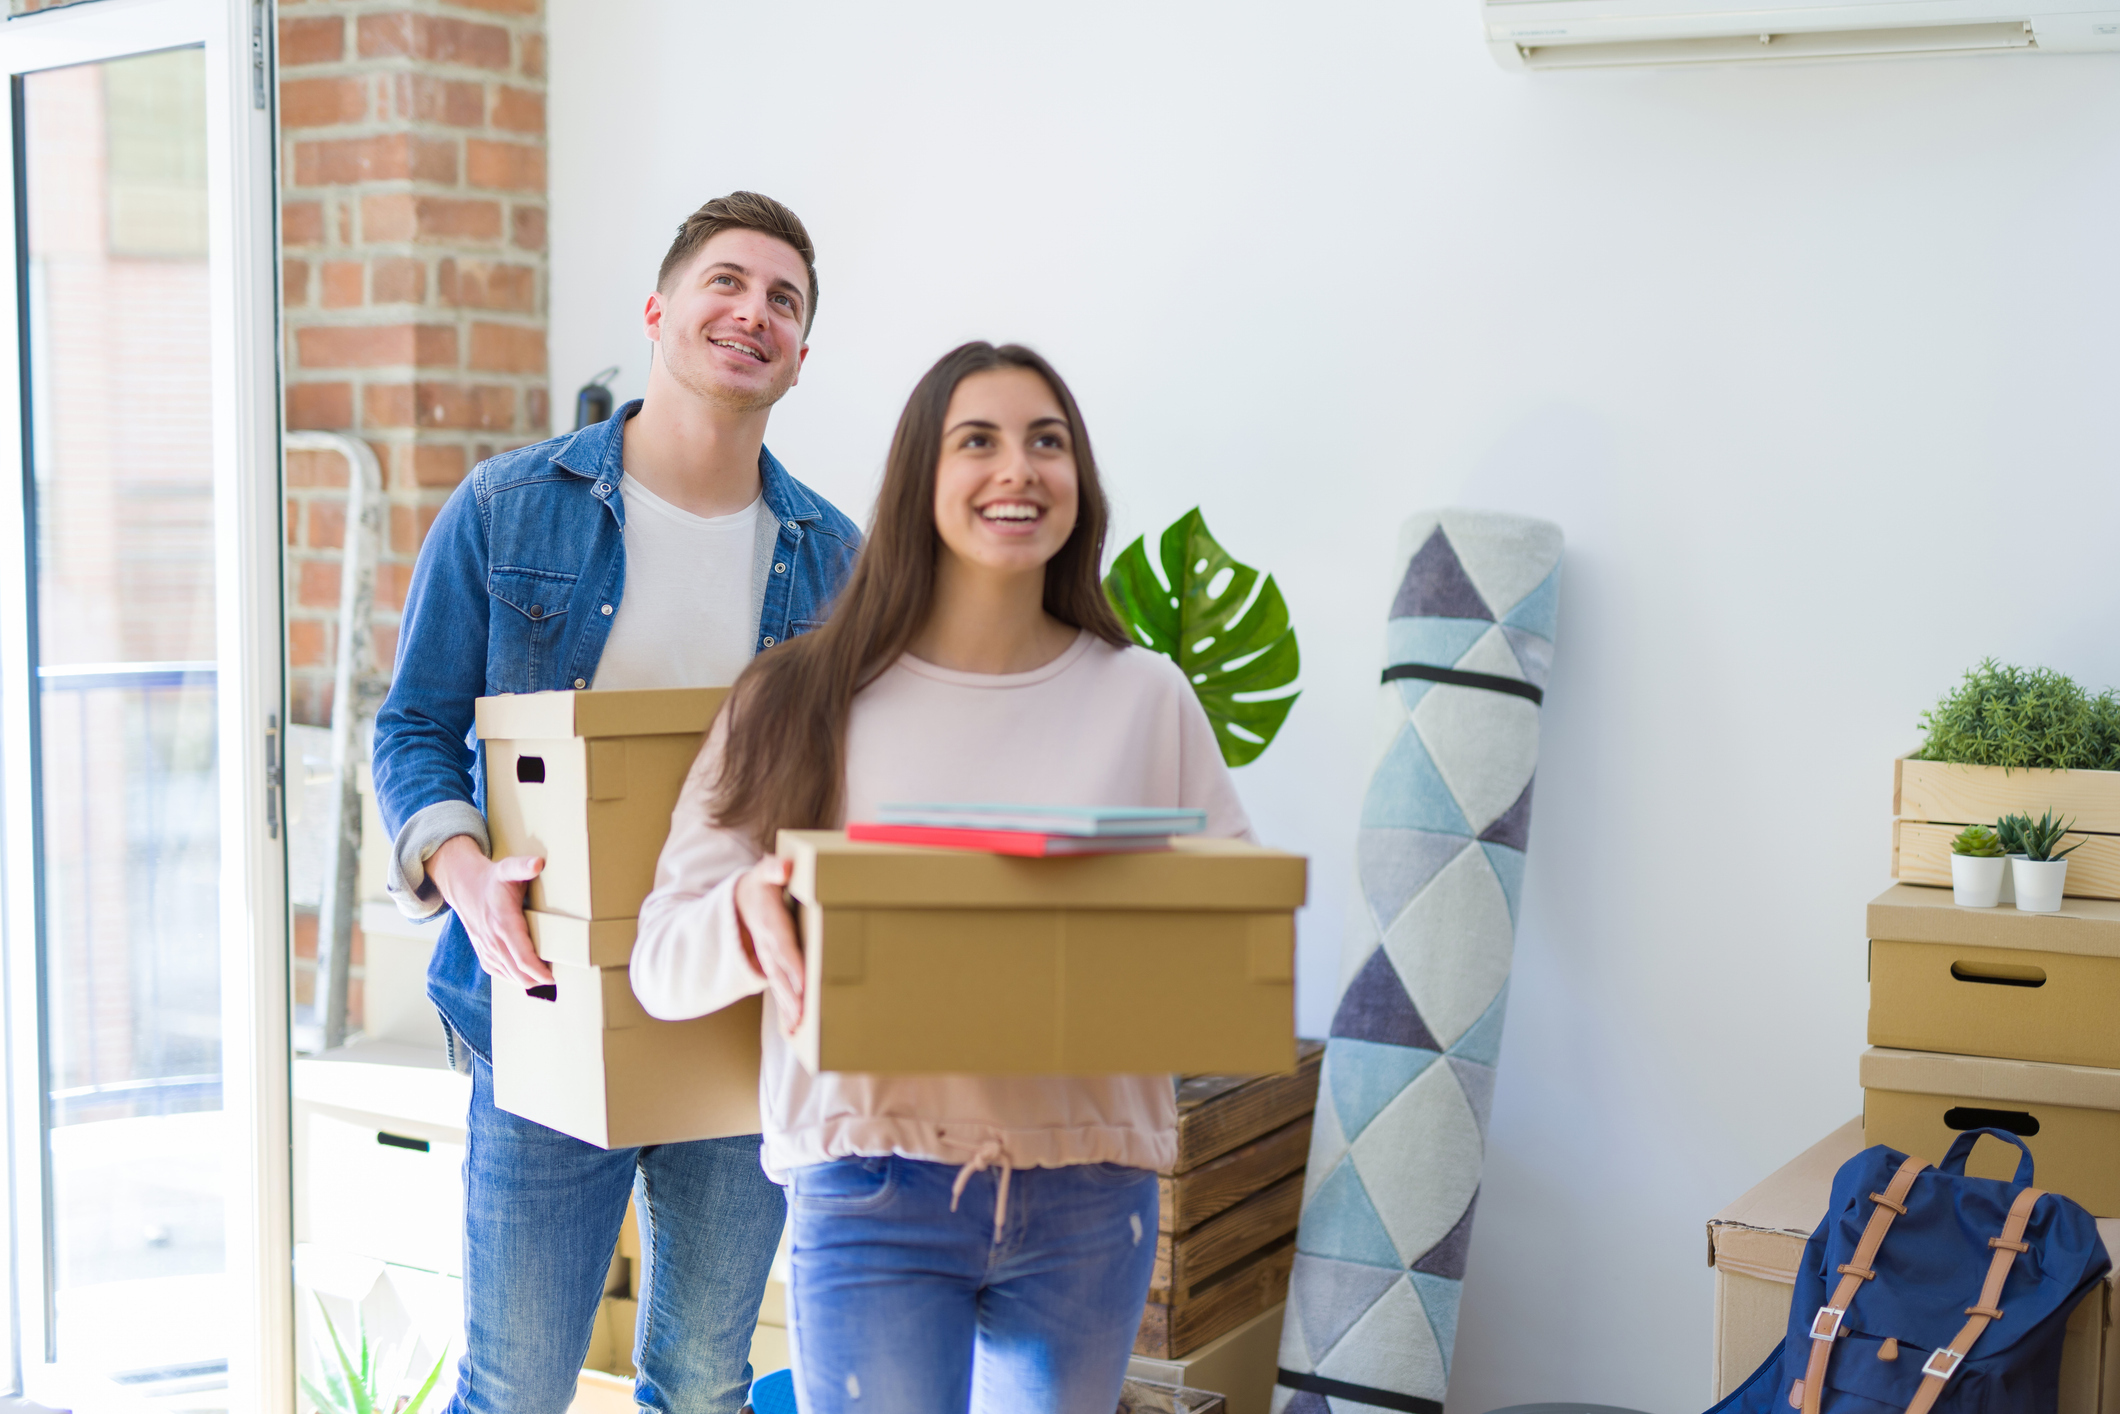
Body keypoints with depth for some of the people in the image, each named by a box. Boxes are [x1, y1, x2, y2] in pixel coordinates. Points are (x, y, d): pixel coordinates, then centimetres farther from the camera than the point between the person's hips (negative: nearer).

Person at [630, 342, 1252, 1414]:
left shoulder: (1147, 701, 7)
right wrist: (752, 911, -22)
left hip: (1087, 1197, 2)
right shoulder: (801, 702, 2)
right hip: (874, 1198, -2)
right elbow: (663, 960, -1)